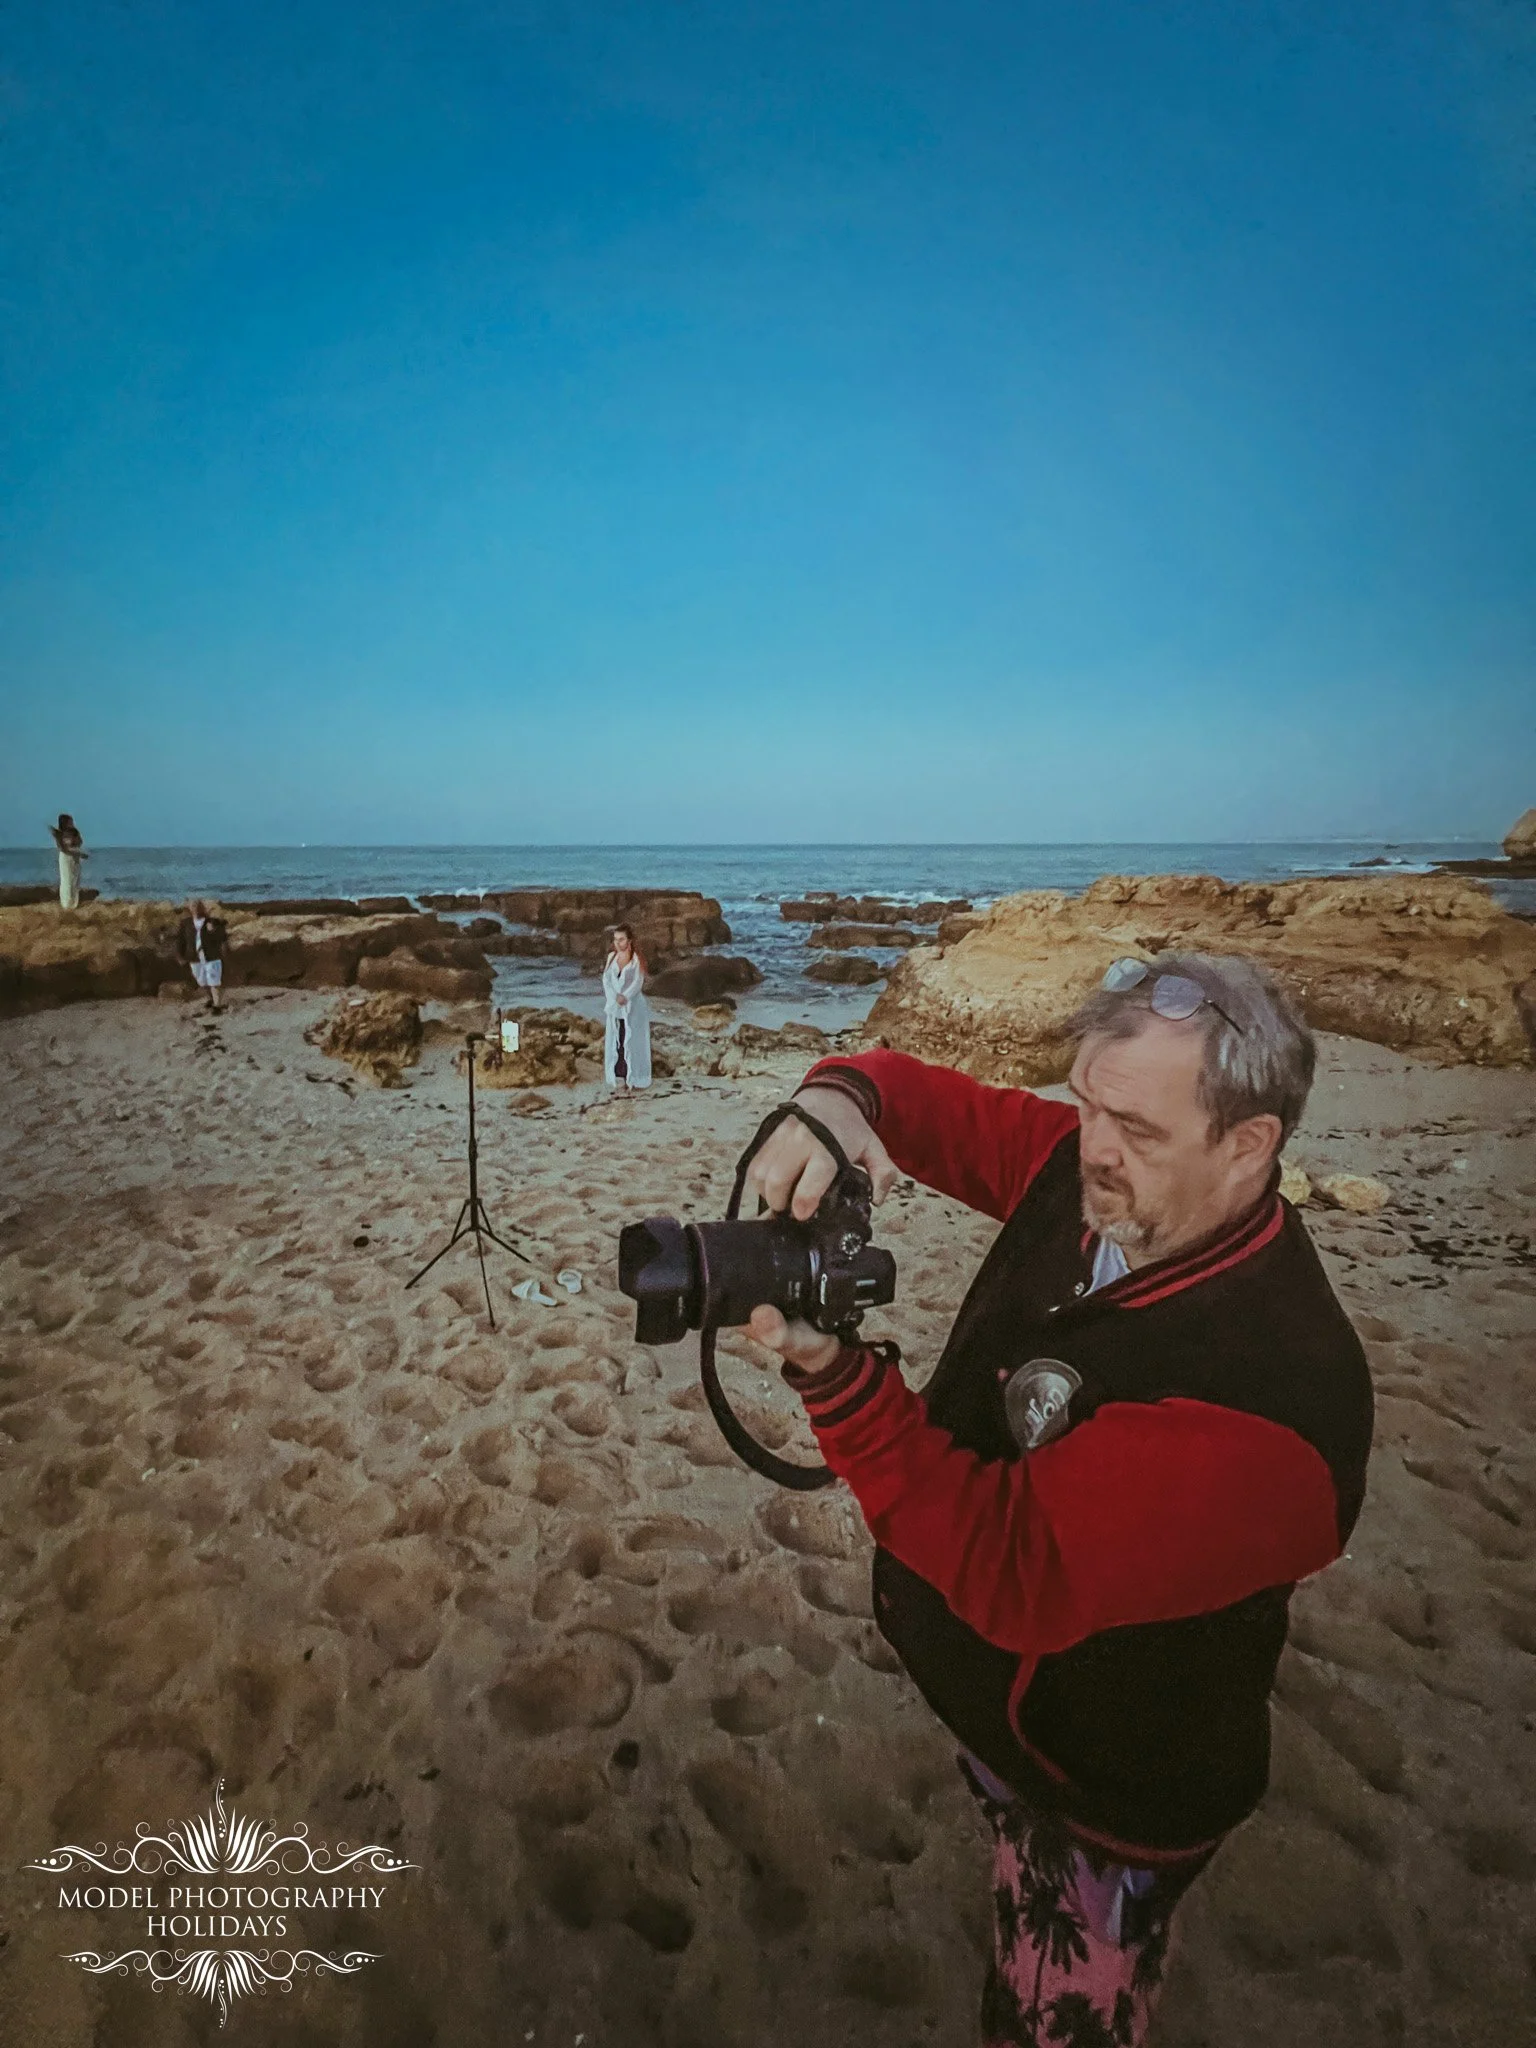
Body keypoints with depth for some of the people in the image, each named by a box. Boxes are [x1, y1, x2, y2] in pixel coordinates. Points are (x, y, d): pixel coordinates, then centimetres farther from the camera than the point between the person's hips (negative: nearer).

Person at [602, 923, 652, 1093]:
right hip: (614, 1007, 4)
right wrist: (615, 997, -16)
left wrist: (625, 997, -24)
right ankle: (619, 1078, 11)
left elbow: (638, 982, -12)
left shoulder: (637, 958, -5)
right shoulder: (611, 957, 7)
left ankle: (633, 1079, 4)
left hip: (633, 1006, -4)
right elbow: (606, 979, 0)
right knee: (614, 1042, 5)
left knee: (632, 1041, -1)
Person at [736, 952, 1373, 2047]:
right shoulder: (1090, 1175, -15)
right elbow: (929, 1100, -6)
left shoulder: (1270, 1392, -37)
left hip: (1103, 1799, -6)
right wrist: (839, 1099, -30)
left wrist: (835, 1378, -46)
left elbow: (1014, 1573, -36)